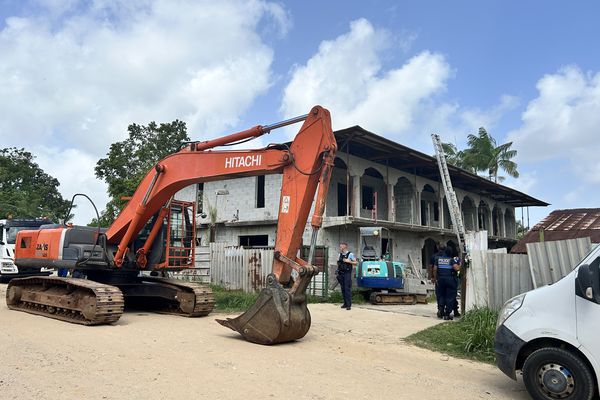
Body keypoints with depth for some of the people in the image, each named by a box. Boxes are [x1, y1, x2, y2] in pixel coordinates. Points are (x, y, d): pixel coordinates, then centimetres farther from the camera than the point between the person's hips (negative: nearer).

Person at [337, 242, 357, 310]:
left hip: (347, 273, -6)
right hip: (341, 273, 6)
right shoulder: (340, 254, 14)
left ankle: (349, 304, -10)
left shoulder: (350, 254, -4)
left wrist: (348, 261, -14)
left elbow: (356, 263, -5)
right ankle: (345, 303, 13)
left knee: (347, 288, -10)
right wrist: (337, 261, 7)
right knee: (343, 289, 6)